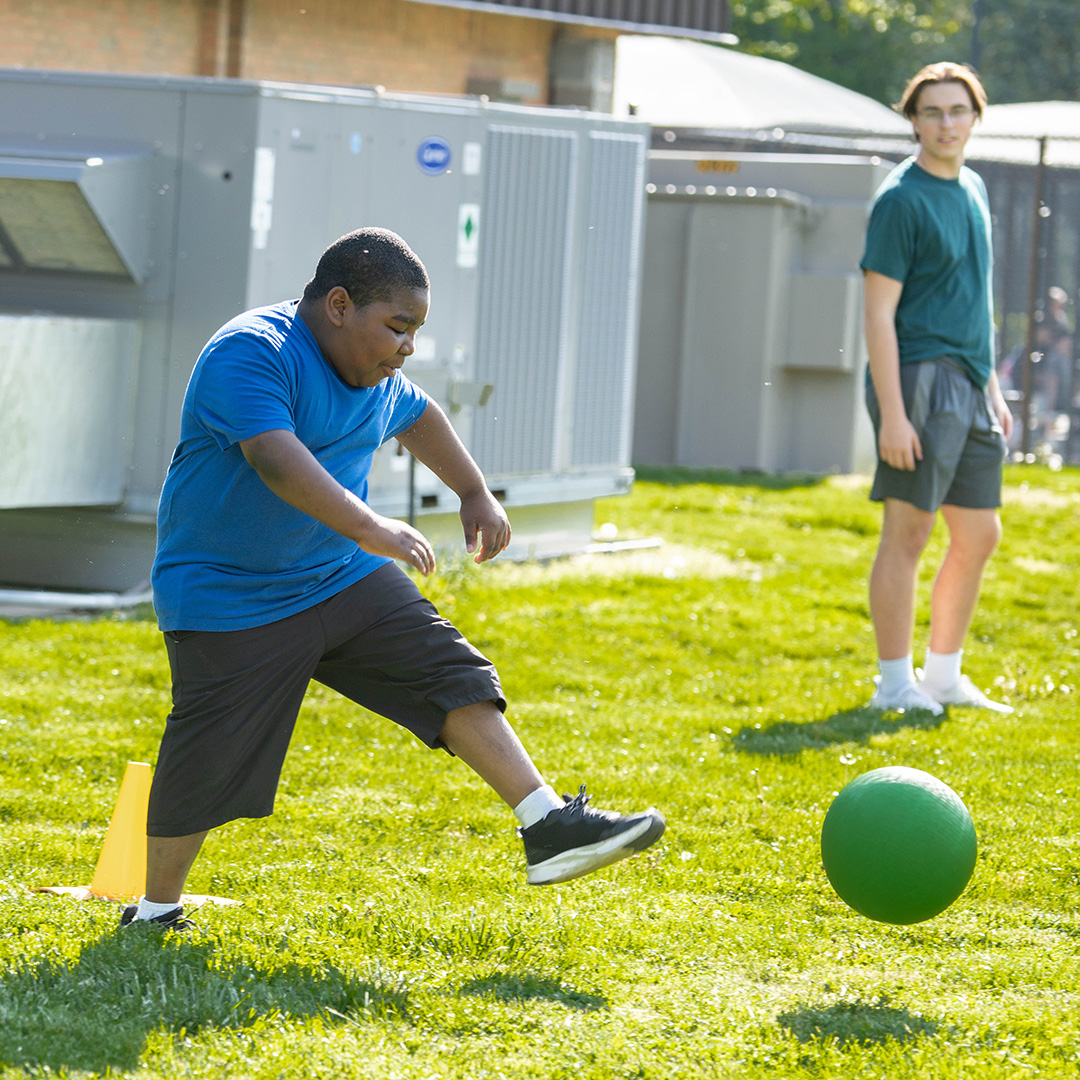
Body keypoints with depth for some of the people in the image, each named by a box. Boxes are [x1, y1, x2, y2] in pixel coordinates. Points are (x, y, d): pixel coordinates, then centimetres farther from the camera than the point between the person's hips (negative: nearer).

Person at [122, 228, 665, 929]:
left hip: (346, 578, 8)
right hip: (229, 601, -7)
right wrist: (369, 527, -46)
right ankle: (155, 913, 13)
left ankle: (549, 825, -7)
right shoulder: (248, 353, -22)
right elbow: (274, 456, -37)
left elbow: (418, 417, 30)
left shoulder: (377, 376, 7)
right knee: (206, 764, -4)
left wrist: (476, 494, 35)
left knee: (454, 676, -5)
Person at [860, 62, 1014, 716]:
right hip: (920, 380, -8)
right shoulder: (901, 200, -10)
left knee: (981, 535, 11)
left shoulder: (973, 189, 15)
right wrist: (892, 413, -20)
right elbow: (879, 314, -14)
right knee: (908, 534, -5)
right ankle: (895, 685, 2)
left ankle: (944, 675, 21)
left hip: (969, 386, 8)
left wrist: (992, 386, 21)